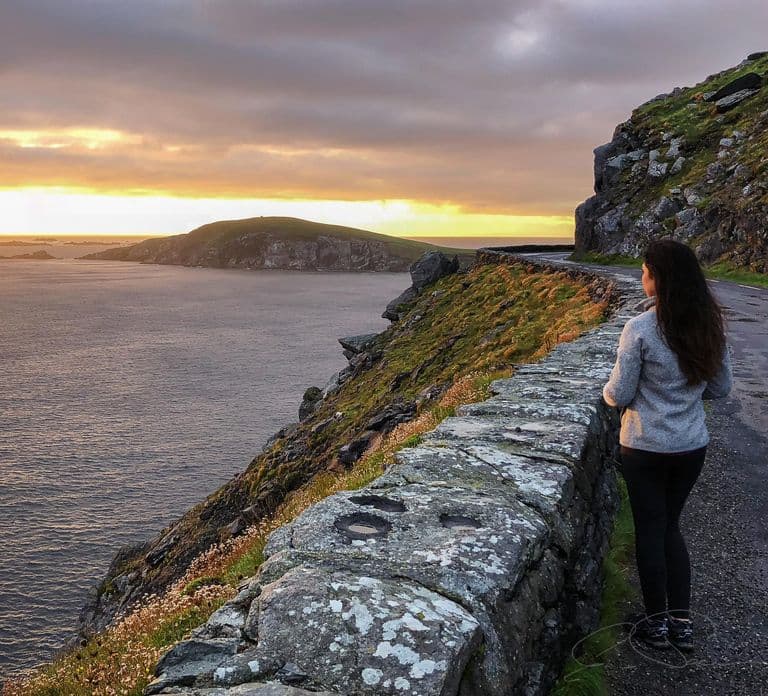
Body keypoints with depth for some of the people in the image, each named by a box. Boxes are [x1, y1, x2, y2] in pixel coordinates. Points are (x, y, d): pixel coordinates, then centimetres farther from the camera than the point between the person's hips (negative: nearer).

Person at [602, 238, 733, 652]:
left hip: (645, 448, -5)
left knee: (649, 530, 11)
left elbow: (619, 395, -14)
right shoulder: (711, 326, -3)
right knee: (670, 527, 20)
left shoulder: (639, 329, -19)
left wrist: (608, 392, 8)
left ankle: (657, 623, 24)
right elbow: (720, 388, 6)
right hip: (692, 446, 5)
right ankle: (682, 623, 23)